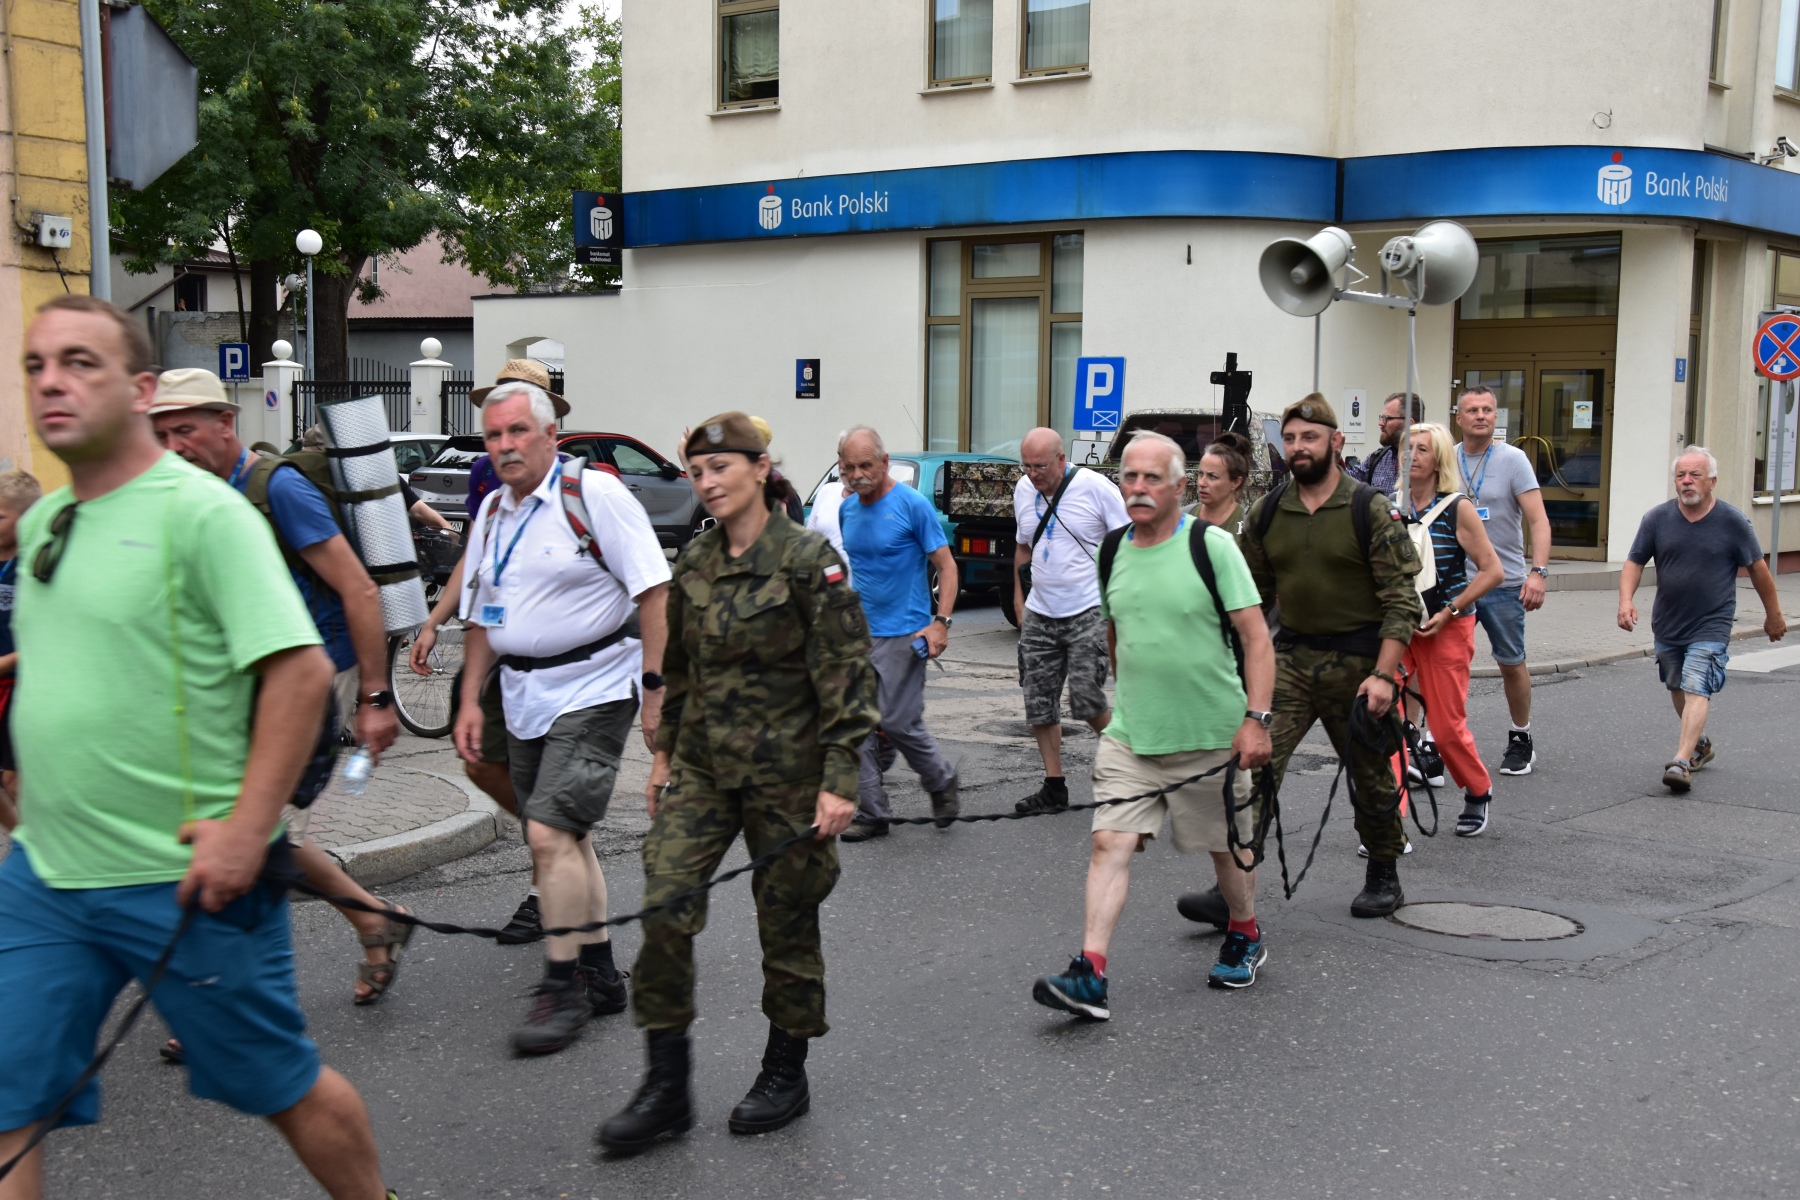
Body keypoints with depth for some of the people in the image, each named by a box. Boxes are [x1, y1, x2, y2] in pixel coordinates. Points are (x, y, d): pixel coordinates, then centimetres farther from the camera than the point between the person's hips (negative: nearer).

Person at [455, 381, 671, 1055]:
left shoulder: (595, 495, -9)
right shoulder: (491, 512, 12)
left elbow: (654, 591, -12)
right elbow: (479, 615, 18)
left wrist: (655, 684, -16)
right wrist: (470, 701, 12)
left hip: (592, 690, -7)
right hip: (522, 697, 7)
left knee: (551, 834, -15)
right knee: (565, 840, 12)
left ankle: (563, 989, -4)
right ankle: (600, 977, 24)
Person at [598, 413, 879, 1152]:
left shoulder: (809, 559, -12)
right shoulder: (695, 562, 6)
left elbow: (847, 674, -13)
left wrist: (840, 780, -16)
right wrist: (665, 752, 18)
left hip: (785, 770, -5)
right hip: (703, 765, 5)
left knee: (786, 920, 7)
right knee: (663, 909, -4)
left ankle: (785, 1076, 26)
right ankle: (666, 1087, 7)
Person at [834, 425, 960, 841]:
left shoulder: (912, 505, -9)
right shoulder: (848, 510, 9)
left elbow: (946, 566, -8)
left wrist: (941, 622, -17)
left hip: (903, 634, -6)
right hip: (859, 634, 6)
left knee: (898, 722, -5)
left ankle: (942, 781, 22)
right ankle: (873, 814, 10)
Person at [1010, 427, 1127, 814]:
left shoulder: (1096, 488, -10)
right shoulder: (1023, 490, 8)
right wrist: (1019, 597, 18)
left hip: (1089, 612, -6)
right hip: (1040, 614, 6)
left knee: (1086, 701, -13)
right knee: (1039, 704, 4)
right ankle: (1054, 786, 15)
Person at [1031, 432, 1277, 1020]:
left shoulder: (1211, 545, -10)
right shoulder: (1114, 549, 5)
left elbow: (1257, 638, -11)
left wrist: (1256, 719, -18)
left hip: (1211, 735, -3)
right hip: (1129, 735, 4)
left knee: (1227, 846, 14)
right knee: (1110, 844, -9)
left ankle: (1245, 939, 39)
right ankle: (1090, 976, -12)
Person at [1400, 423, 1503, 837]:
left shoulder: (1457, 508, -7)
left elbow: (1492, 570, -7)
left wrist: (1449, 612, -13)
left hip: (1446, 628, -3)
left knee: (1447, 725, 3)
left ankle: (1478, 793, 33)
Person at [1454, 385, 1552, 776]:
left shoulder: (1512, 460, -5)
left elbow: (1539, 521, -10)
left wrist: (1538, 572, -22)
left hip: (1503, 584, -2)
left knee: (1512, 663, 9)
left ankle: (1521, 740, 25)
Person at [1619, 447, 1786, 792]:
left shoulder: (1733, 522, -8)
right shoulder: (1657, 518, -4)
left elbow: (1758, 569, 3)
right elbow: (1634, 563, -1)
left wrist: (1773, 614, 10)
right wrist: (1626, 600, -19)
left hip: (1711, 628, -4)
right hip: (1667, 625, 4)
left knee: (1697, 690, -17)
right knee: (1678, 690, 18)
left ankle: (1681, 762, -24)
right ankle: (1699, 745, 41)